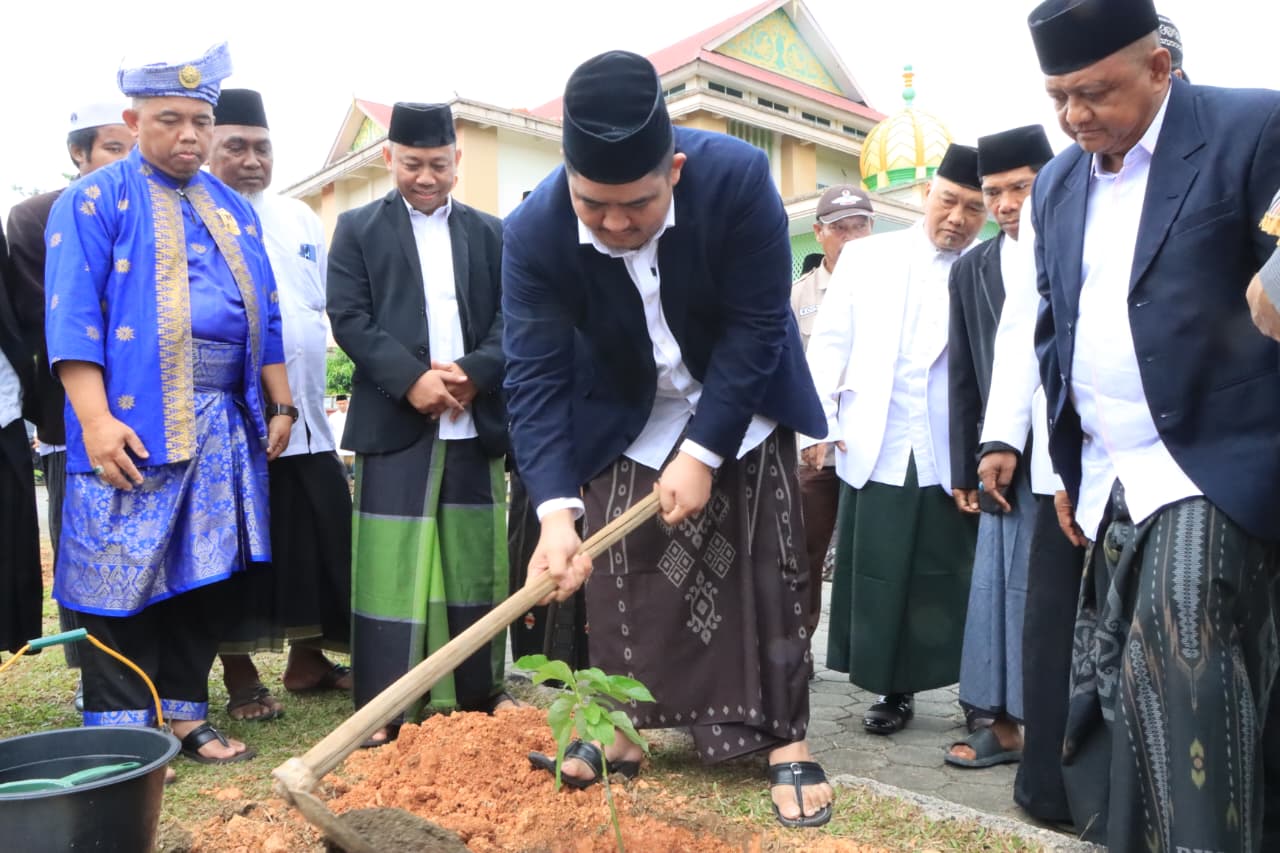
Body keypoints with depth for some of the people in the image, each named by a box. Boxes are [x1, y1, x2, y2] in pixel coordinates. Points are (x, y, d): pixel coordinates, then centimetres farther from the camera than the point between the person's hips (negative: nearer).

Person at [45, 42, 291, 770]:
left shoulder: (234, 209, 16)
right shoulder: (96, 203, 0)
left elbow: (264, 315, 18)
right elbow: (73, 317, -8)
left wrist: (280, 404, 13)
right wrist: (95, 419, -17)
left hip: (226, 424, 5)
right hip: (134, 424, -5)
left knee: (209, 573, 9)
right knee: (125, 577, -1)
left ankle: (186, 713, 23)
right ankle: (123, 731, 12)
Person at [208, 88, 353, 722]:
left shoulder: (300, 219, 15)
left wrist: (307, 362, 9)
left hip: (305, 415, 5)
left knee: (320, 543, 8)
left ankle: (308, 660, 25)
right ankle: (240, 677, 19)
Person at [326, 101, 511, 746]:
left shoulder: (490, 233, 15)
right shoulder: (358, 228, 8)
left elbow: (512, 317, 6)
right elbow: (349, 318, -3)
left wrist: (474, 374, -12)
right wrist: (412, 380, -16)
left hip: (476, 421, 3)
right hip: (395, 421, -2)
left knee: (475, 561, 9)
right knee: (391, 563, -1)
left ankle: (480, 692, 20)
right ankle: (380, 706, 7)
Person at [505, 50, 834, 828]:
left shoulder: (738, 176, -30)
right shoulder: (535, 230, -26)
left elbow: (757, 327, -25)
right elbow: (536, 375, -27)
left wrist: (701, 452, -26)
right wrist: (555, 511, -37)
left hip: (741, 408, -1)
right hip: (628, 422, 1)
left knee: (768, 573, 2)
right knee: (618, 580, 5)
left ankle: (787, 738, 16)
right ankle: (621, 732, 22)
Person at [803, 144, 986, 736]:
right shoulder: (867, 258, 8)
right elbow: (829, 344, 5)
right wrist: (819, 424, -3)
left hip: (956, 457, -1)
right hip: (875, 450, 1)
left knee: (953, 580, 8)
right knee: (878, 578, 5)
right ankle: (894, 689, 21)